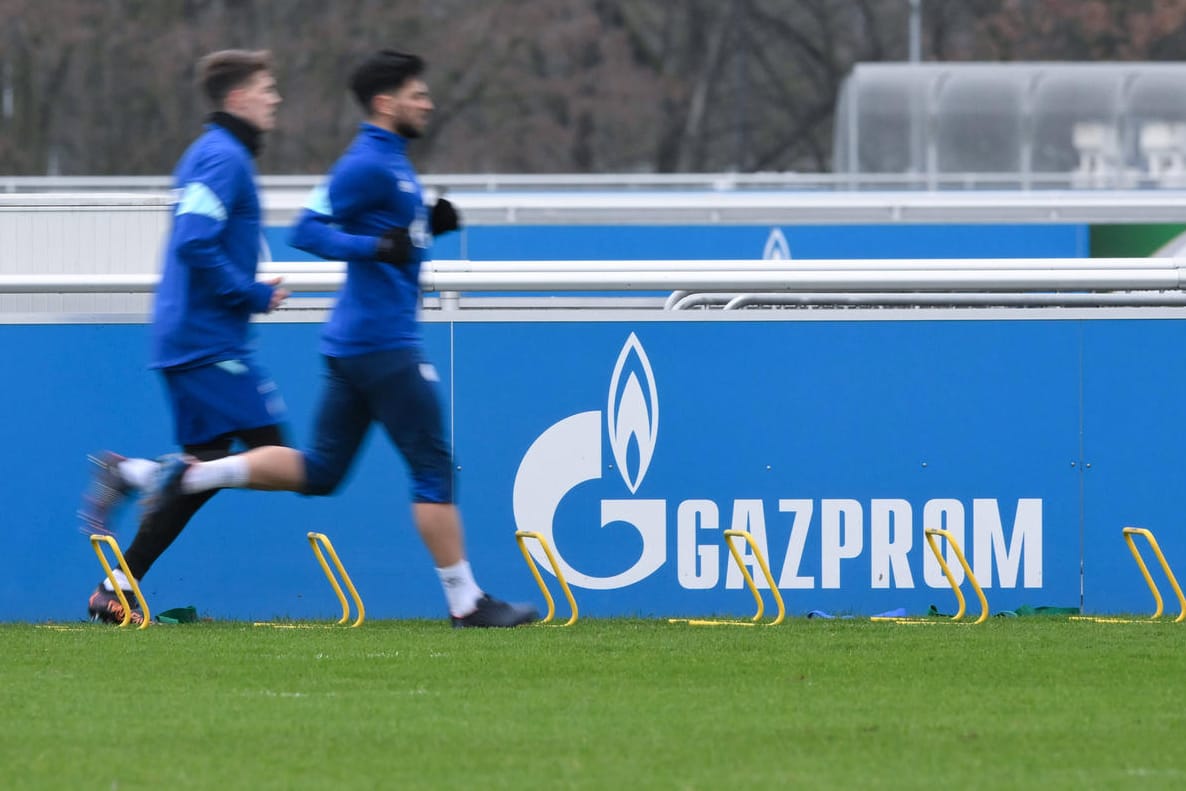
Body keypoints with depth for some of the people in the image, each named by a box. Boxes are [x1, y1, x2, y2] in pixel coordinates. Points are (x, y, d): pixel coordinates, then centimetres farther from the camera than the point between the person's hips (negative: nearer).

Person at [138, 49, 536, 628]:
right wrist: (378, 245, -28)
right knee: (433, 468, -4)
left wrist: (429, 224, 11)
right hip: (384, 342, -10)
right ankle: (465, 602, 0)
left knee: (318, 471, 11)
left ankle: (191, 474, 8)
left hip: (353, 342, 10)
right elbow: (307, 232, -18)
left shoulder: (389, 161, 16)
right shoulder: (368, 163, -14)